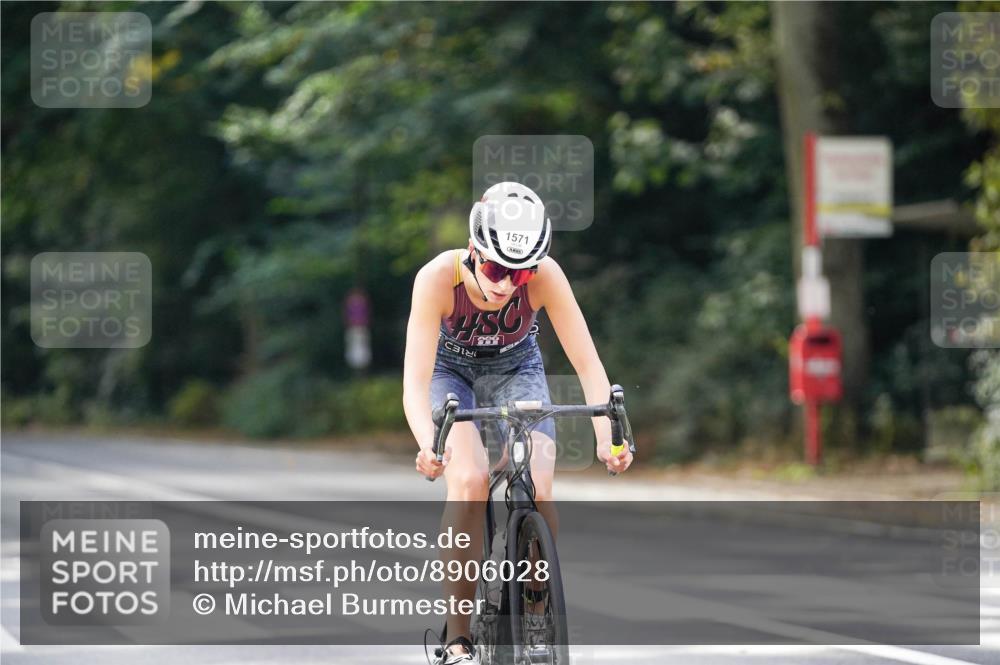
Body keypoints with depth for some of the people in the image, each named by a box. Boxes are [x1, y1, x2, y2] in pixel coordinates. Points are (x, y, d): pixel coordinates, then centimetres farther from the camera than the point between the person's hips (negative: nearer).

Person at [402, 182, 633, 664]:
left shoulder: (545, 277, -31)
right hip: (449, 369, -2)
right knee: (469, 479, -27)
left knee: (537, 492, -19)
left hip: (515, 368, 2)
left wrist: (607, 437, -47)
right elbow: (416, 380, -39)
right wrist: (428, 444, -58)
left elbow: (588, 364, -30)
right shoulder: (439, 277, -35)